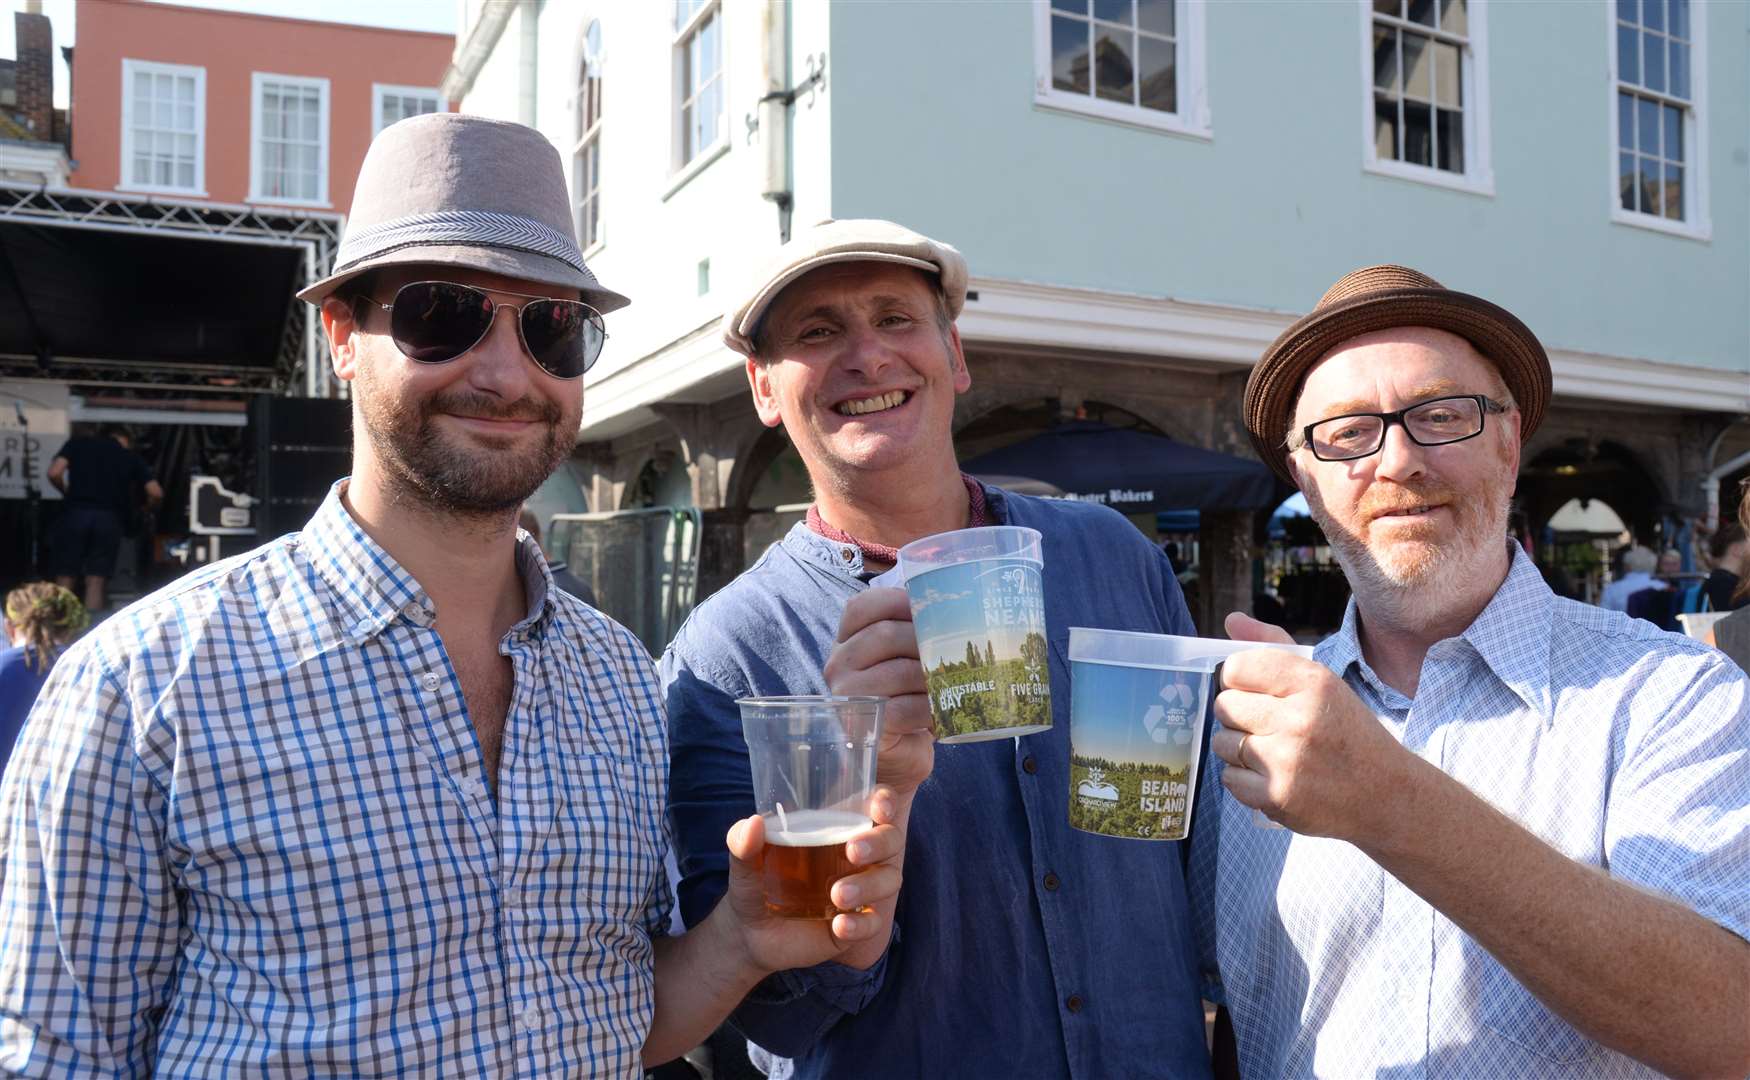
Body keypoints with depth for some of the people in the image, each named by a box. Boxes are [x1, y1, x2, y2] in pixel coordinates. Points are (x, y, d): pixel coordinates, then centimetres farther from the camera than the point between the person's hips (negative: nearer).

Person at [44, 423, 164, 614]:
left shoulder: (77, 443, 18)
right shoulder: (131, 456, 17)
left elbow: (54, 473, 2)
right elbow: (156, 493, 7)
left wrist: (68, 493, 19)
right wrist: (145, 509, 28)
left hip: (76, 513, 0)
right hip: (110, 518, 0)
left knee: (64, 581, 4)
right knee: (96, 583, 3)